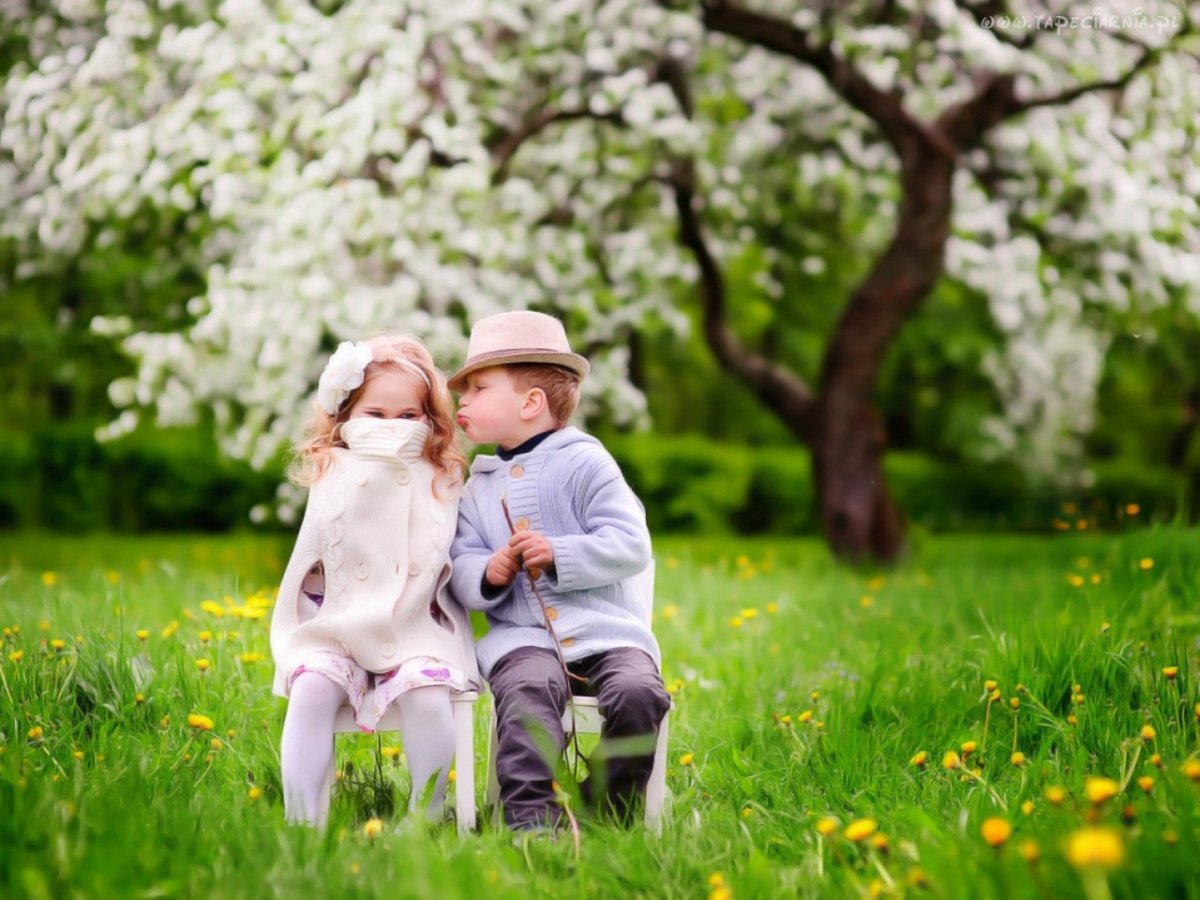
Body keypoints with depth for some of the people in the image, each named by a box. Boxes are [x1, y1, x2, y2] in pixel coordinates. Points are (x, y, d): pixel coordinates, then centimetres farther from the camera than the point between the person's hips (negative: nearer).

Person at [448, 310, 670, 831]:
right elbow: (461, 564, 14)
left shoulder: (585, 462, 3)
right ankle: (530, 819, -38)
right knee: (527, 689, -32)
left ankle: (608, 812, -9)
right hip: (522, 635, 2)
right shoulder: (477, 487, 19)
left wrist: (559, 554, -17)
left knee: (638, 691, -29)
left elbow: (631, 546, -6)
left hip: (605, 629, -2)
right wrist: (487, 574, -9)